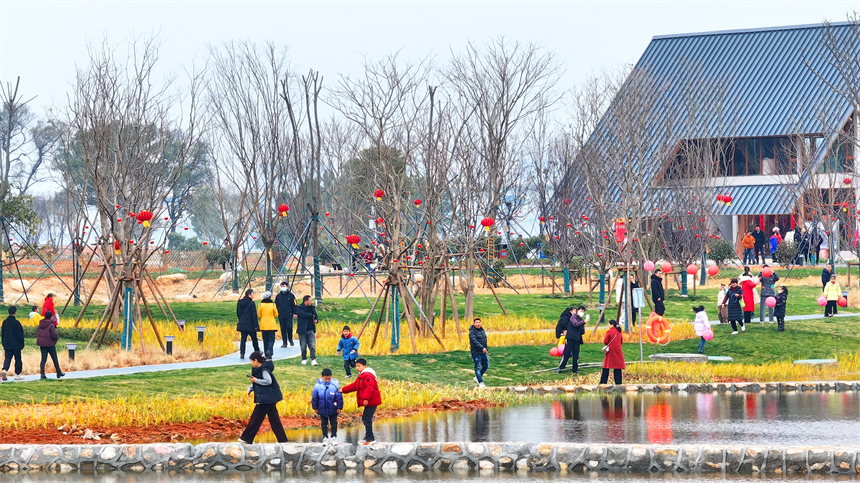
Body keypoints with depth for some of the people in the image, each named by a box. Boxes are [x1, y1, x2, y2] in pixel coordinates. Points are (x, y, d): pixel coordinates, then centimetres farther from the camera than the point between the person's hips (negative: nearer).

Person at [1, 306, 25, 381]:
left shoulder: (5, 322, 5)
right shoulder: (16, 322, -13)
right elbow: (20, 334, -12)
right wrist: (22, 344, -2)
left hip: (7, 345, 4)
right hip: (16, 345, -4)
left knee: (7, 358, 3)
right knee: (18, 359, 8)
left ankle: (4, 370, -23)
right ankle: (17, 374, 14)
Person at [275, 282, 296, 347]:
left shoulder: (291, 295, 3)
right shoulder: (278, 296, 11)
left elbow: (294, 305, 4)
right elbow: (276, 305, 17)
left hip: (289, 315, -3)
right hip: (281, 315, 3)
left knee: (289, 327, -12)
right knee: (283, 329, 2)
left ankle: (290, 339, 10)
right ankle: (284, 342, 7)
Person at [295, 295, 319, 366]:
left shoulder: (312, 307, 12)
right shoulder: (299, 308, -5)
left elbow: (316, 316, 20)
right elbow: (303, 315, -22)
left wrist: (316, 320, -4)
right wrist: (311, 315, -8)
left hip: (311, 331, 3)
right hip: (302, 331, -3)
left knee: (312, 346, -6)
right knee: (303, 347, 4)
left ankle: (313, 360, -7)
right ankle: (304, 359, 18)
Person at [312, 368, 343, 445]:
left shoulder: (335, 385, -12)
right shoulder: (318, 386, -10)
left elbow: (339, 397, -6)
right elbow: (314, 397, 0)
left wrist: (339, 407, -5)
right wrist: (315, 407, 3)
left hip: (333, 409, -1)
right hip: (322, 409, 1)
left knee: (334, 423, 9)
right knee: (324, 424, 11)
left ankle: (334, 437, 21)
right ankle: (325, 438, 22)